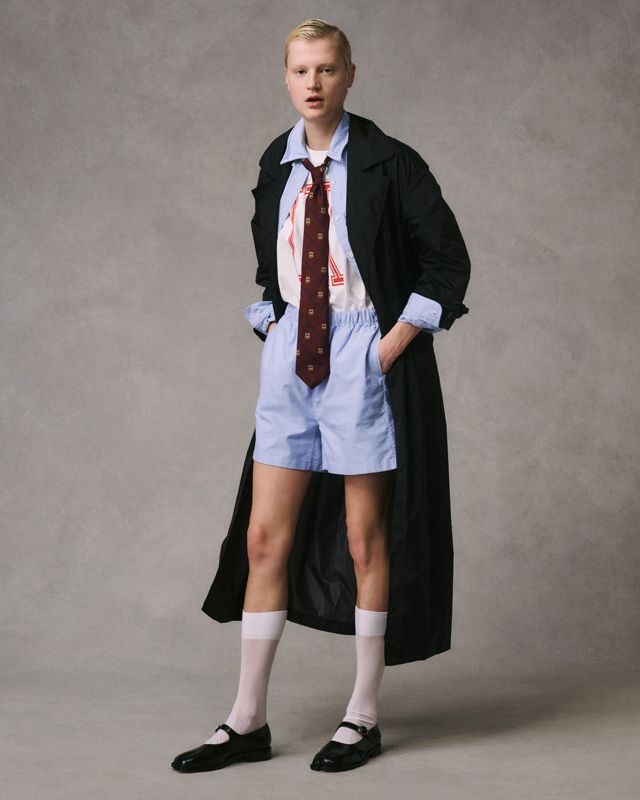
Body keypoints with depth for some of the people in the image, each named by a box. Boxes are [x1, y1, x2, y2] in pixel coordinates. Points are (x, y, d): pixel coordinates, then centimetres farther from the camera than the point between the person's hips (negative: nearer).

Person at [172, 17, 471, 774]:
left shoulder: (386, 163, -8)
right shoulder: (277, 165, 8)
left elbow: (448, 259, -5)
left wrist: (395, 341, -9)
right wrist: (271, 327, 9)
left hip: (362, 358, -5)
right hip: (290, 358, 5)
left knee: (366, 540, 3)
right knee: (262, 538, 4)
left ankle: (363, 717, 16)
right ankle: (248, 722, 12)